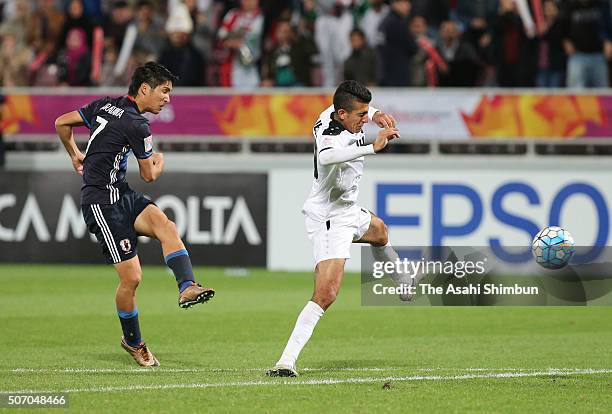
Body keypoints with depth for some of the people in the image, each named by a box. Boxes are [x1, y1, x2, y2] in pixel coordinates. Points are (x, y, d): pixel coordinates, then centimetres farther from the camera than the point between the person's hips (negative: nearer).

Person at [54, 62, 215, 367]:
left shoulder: (105, 105, 8)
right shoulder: (136, 125, -16)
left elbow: (62, 123, 17)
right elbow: (149, 175, -3)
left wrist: (75, 155, 32)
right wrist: (159, 162, 20)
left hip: (121, 195, 9)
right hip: (102, 202, -9)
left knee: (165, 225, -18)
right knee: (131, 276, -8)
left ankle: (187, 288, -36)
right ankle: (133, 342, 11)